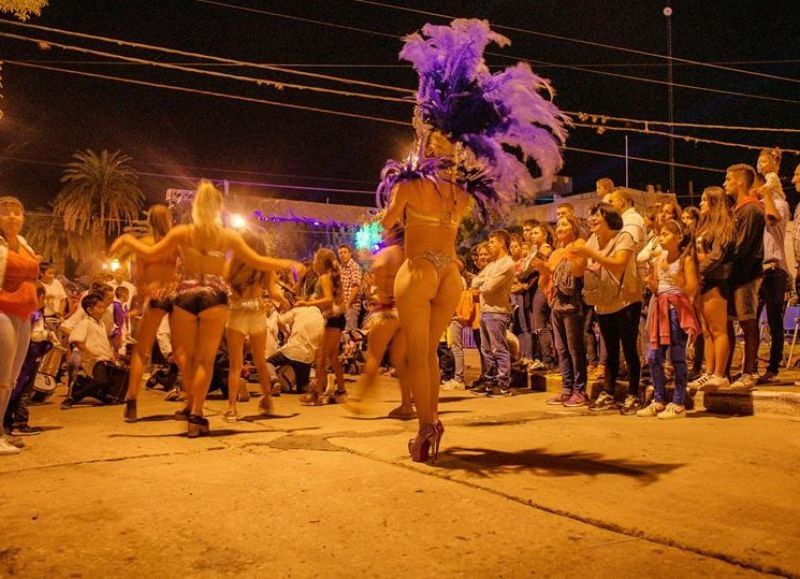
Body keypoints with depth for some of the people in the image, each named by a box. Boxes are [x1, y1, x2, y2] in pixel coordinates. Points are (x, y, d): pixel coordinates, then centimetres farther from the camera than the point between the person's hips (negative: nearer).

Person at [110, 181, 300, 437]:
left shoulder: (182, 232, 0)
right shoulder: (229, 235, 0)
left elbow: (151, 253, 5)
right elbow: (257, 262, 1)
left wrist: (127, 238, 22)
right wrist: (287, 263, 13)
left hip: (186, 296, 1)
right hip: (214, 297, 0)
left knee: (183, 353, 18)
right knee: (205, 359, 3)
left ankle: (192, 404, 16)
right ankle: (195, 415, 1)